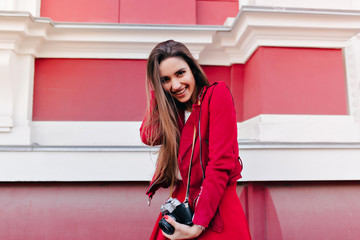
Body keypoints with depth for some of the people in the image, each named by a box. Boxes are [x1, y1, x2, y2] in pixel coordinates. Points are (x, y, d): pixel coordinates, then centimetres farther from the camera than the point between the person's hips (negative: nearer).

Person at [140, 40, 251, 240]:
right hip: (178, 207, 6)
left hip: (215, 212, -5)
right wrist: (157, 89, -2)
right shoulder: (174, 109, 10)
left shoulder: (217, 94, -10)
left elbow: (221, 162, -17)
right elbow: (148, 137, -8)